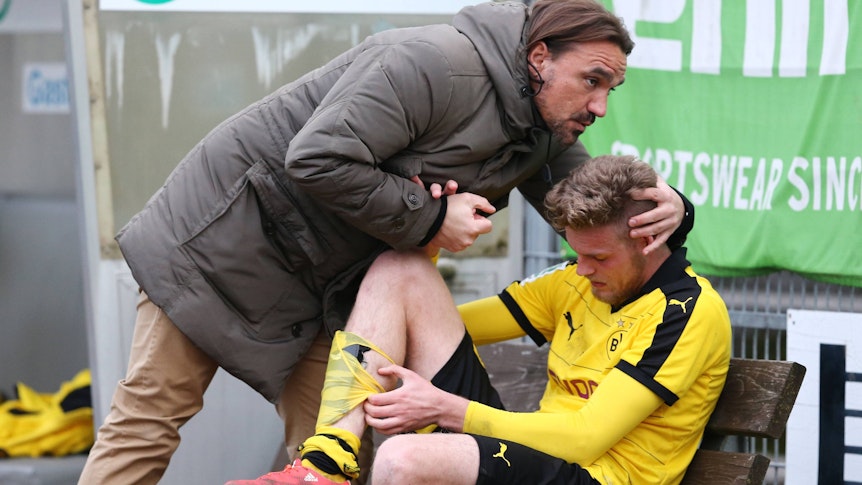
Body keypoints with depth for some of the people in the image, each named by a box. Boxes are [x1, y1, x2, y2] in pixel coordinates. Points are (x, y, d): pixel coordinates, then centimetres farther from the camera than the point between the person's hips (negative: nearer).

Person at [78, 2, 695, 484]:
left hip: (323, 283, 8)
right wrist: (429, 217, -25)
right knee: (153, 410, -3)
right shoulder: (438, 63, -27)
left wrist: (666, 207, -15)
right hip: (235, 227, -8)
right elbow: (318, 158, -31)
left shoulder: (545, 135, 1)